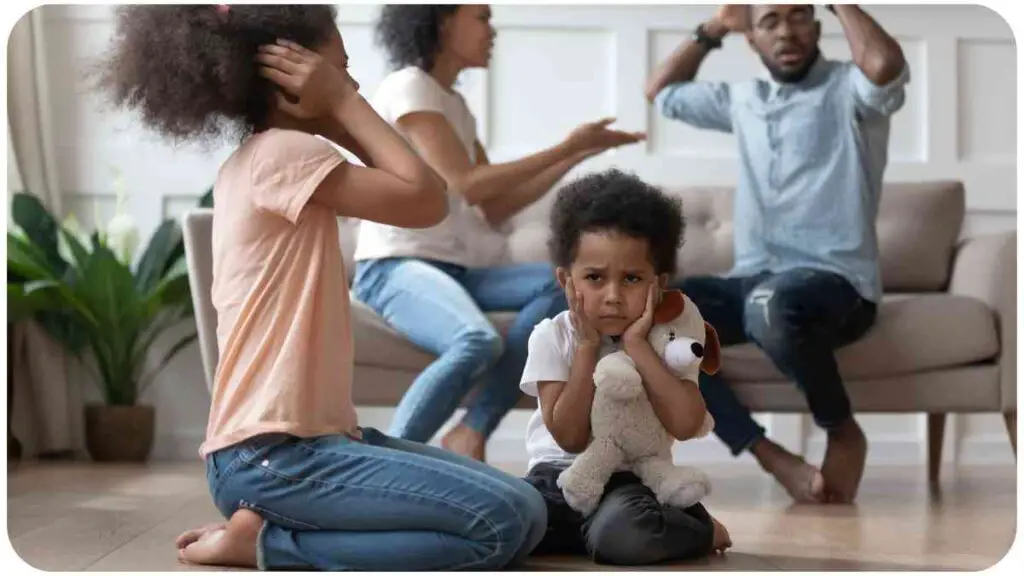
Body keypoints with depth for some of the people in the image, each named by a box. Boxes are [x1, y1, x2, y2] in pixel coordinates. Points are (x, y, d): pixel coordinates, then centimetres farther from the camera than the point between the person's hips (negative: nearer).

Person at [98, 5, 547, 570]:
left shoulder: (253, 162, 18)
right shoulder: (284, 152, -12)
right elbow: (426, 200, -15)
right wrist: (343, 101, -7)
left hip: (313, 437, 10)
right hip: (268, 457, -10)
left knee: (525, 512, 4)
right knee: (502, 521, -22)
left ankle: (281, 523, 5)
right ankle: (268, 542, -9)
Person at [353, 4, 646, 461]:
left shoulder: (456, 105, 20)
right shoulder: (407, 87, -6)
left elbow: (495, 209, 17)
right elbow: (467, 186, -15)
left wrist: (576, 155, 12)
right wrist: (567, 147, -9)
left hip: (453, 268, 9)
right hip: (394, 266, -9)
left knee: (558, 282, -16)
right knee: (478, 342, -36)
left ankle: (472, 433, -18)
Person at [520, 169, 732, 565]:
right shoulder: (551, 337, -4)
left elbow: (686, 425, -20)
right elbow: (570, 438, -12)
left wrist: (636, 345, -19)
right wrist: (588, 346, -15)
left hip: (633, 480, -2)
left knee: (620, 534, -35)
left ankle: (702, 531, 0)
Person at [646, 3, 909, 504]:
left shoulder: (849, 89, 2)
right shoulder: (743, 100, 22)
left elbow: (887, 66, -23)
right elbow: (660, 91, 35)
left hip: (836, 283, -6)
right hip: (752, 282, 6)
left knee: (772, 304, -41)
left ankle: (843, 434, -12)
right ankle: (773, 458, -21)